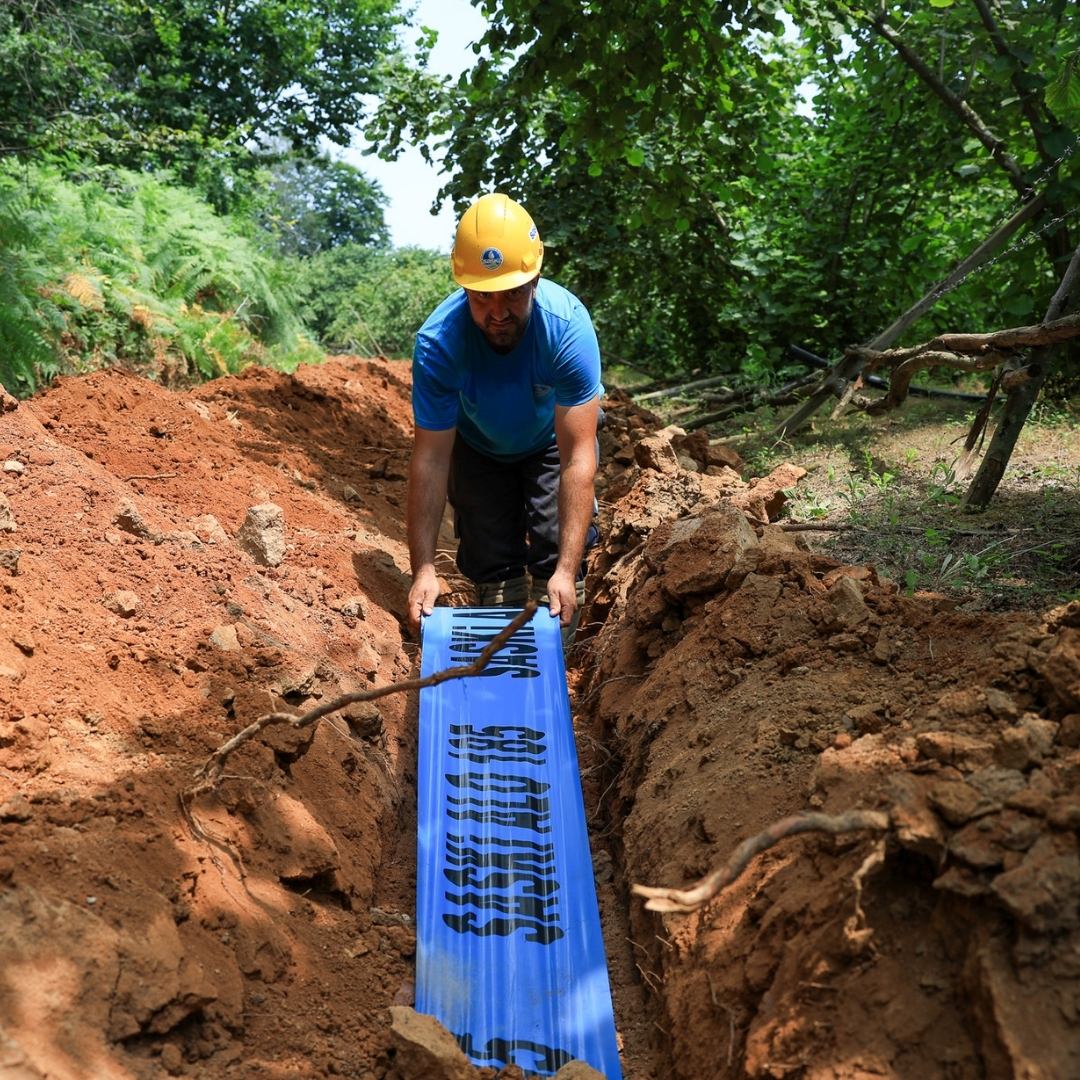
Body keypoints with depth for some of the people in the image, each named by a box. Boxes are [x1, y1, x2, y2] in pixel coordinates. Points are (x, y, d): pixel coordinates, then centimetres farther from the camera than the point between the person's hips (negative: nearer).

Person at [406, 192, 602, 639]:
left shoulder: (568, 325, -36)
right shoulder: (438, 342, -34)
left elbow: (577, 456, -38)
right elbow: (430, 459, -30)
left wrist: (567, 570, -43)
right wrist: (423, 570, -35)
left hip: (552, 439, 0)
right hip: (478, 447, 1)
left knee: (559, 550, -13)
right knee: (490, 565, -1)